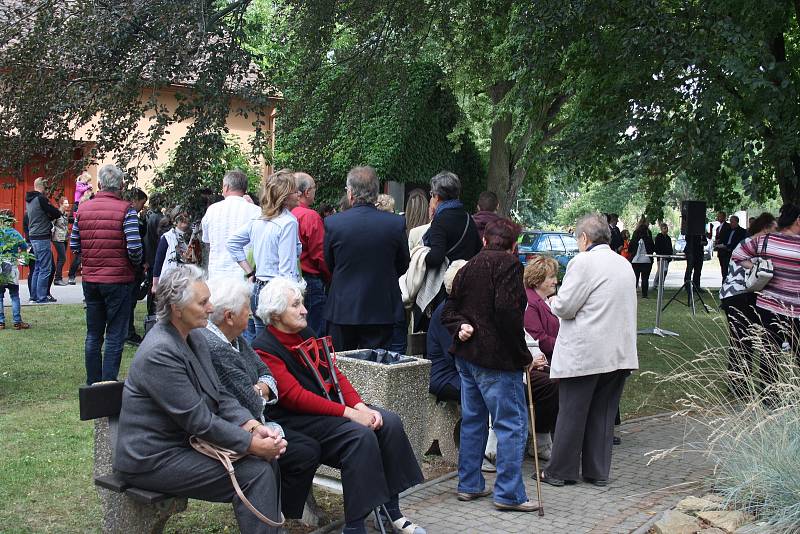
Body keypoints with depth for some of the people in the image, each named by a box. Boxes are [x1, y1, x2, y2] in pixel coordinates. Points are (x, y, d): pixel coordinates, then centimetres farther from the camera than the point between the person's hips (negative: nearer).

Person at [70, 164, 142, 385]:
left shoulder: (83, 209, 4)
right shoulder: (125, 210, -11)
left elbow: (74, 245, 5)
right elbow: (134, 247, -18)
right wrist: (135, 264, 2)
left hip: (90, 280, 5)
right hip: (118, 280, -5)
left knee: (93, 334, 15)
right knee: (115, 335, 2)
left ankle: (92, 383, 22)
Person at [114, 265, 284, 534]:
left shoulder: (195, 336, 5)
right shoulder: (160, 352, -24)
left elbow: (219, 394, 7)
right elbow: (198, 421, -23)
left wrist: (252, 426, -8)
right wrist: (252, 444, -19)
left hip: (184, 442, 9)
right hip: (154, 459, -9)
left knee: (268, 459, -2)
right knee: (255, 472, -17)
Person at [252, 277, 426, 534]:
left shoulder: (305, 334, 14)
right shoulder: (264, 349, -12)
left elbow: (334, 373, 11)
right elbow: (296, 397, -19)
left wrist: (360, 406, -6)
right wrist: (349, 414, -22)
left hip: (330, 403, 8)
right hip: (295, 421, -8)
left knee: (390, 422, -10)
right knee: (360, 435, -29)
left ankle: (391, 512, -6)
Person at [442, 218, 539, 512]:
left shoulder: (468, 267, 16)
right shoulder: (509, 265, -10)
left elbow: (449, 310, 15)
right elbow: (507, 311, -21)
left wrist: (460, 326, -3)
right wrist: (523, 355, -14)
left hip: (466, 355, 8)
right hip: (496, 358, -8)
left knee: (473, 419, 16)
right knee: (512, 424, -2)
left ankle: (469, 484, 22)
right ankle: (509, 494, -1)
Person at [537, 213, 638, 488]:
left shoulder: (583, 262, -13)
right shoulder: (625, 264, 12)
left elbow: (564, 307, -15)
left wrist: (553, 301, 7)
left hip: (583, 354, -7)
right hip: (619, 351, 7)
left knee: (571, 414, 3)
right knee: (603, 414, 13)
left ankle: (560, 471, 12)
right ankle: (598, 472, 18)